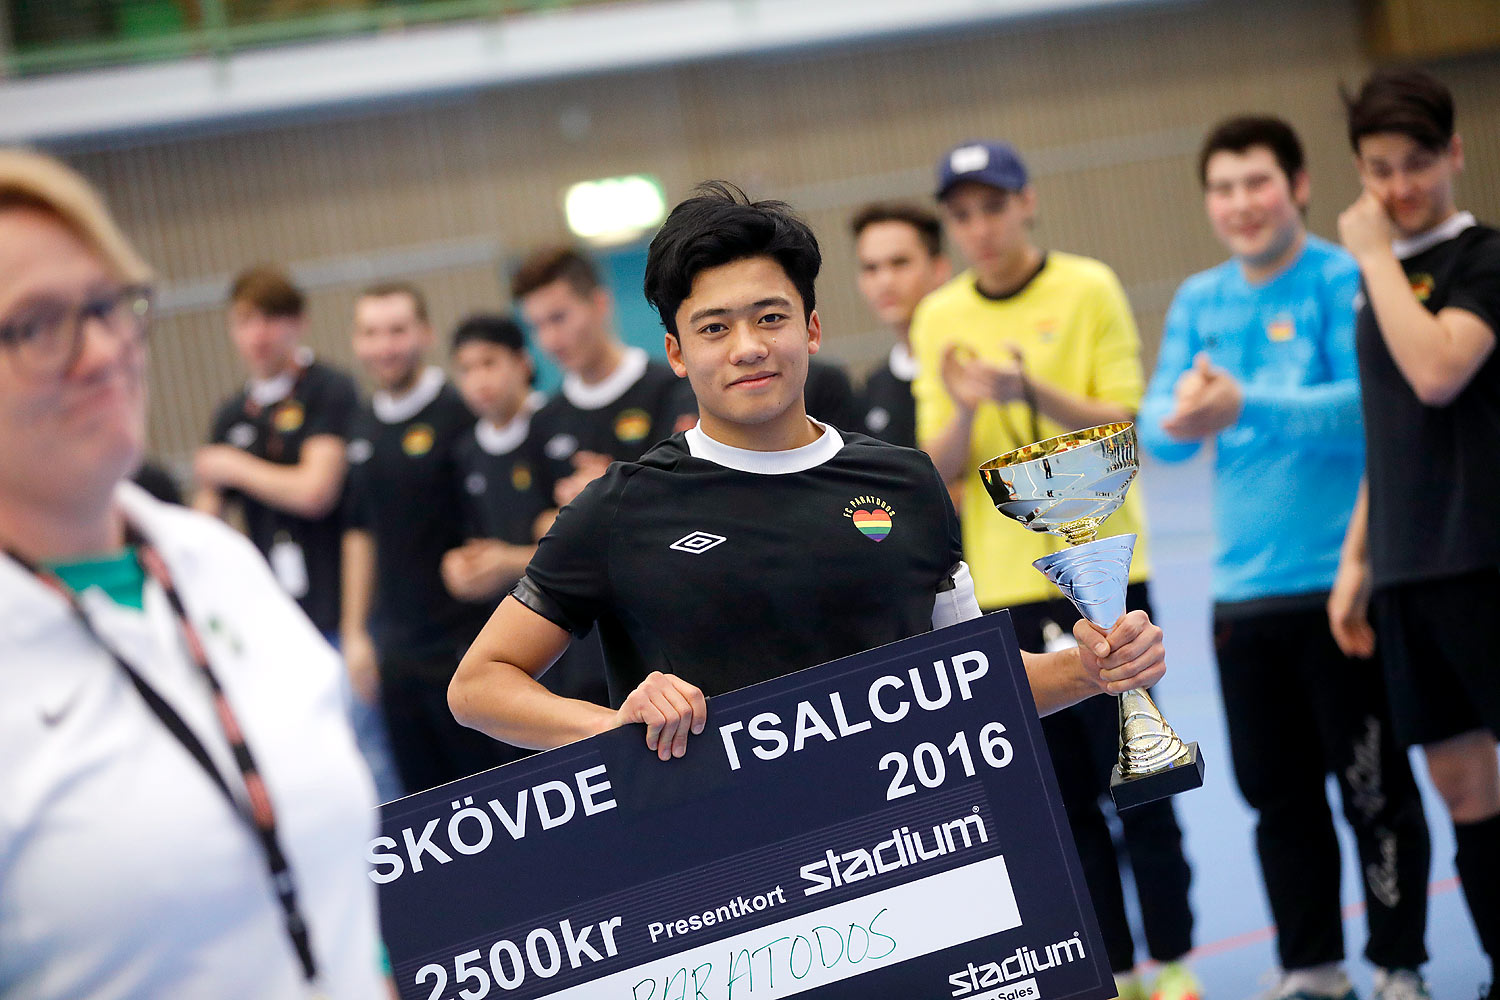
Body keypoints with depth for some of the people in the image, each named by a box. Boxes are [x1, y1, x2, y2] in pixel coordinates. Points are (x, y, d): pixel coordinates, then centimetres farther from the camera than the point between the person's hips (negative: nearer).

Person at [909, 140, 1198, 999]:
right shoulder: (938, 318, 6)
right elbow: (939, 470, 4)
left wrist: (1034, 391, -22)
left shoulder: (1088, 289, -3)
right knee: (1062, 795, 6)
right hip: (1000, 590, 3)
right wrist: (965, 412, -17)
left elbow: (1127, 424, -7)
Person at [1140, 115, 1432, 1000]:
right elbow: (1157, 424, 3)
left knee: (1373, 786, 2)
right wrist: (1179, 421, -21)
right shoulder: (1199, 301, 9)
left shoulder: (1343, 280, -7)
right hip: (1245, 589, 5)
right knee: (1275, 791, 12)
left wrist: (1246, 407, -30)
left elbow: (1365, 404, -19)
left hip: (1341, 583, -5)